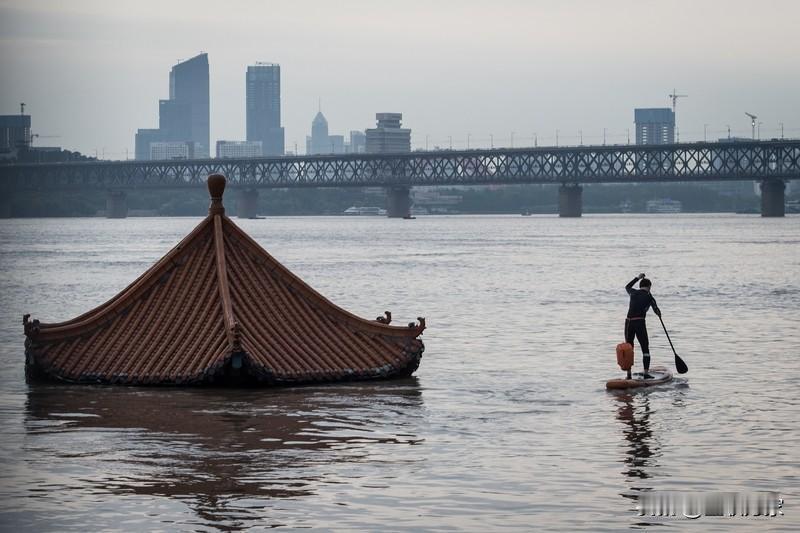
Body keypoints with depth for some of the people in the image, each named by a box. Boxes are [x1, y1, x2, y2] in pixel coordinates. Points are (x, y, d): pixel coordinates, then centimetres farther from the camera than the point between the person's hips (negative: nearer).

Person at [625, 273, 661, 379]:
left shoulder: (633, 292, 9)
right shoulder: (649, 297, -1)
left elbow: (627, 287, 34)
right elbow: (657, 311, 7)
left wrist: (637, 278, 41)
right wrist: (659, 313, 31)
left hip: (628, 323, 4)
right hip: (640, 323, -4)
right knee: (645, 349, 6)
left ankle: (629, 375, 9)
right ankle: (646, 374, -3)